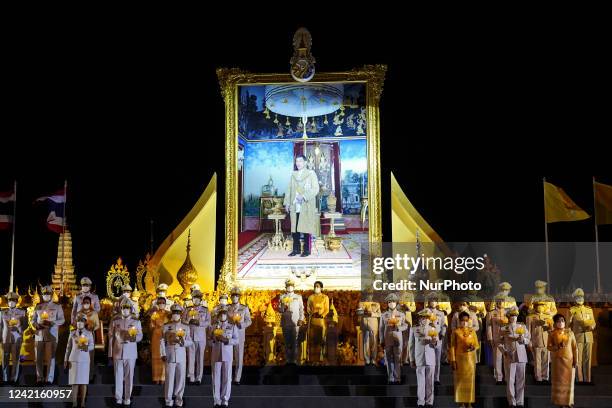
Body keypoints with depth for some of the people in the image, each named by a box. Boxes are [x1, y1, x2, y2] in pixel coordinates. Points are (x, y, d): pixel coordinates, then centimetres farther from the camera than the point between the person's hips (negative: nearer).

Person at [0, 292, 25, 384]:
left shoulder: (22, 312, 4)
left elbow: (25, 325, 4)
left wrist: (19, 327, -16)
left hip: (17, 338, -1)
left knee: (15, 359, 0)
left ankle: (14, 379, 6)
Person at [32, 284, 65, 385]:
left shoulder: (57, 307, 6)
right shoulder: (38, 307, 15)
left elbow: (62, 320, 1)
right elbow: (33, 319, 14)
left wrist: (51, 323, -15)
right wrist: (36, 325, -8)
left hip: (52, 335, -3)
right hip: (39, 335, 3)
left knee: (50, 357, -4)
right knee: (39, 358, 3)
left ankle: (49, 379, 0)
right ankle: (39, 379, 12)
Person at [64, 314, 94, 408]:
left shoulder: (89, 333, 5)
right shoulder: (72, 333, 8)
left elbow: (92, 346, 0)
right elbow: (68, 347, 8)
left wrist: (86, 347, -21)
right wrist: (66, 360, 4)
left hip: (84, 360, -1)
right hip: (74, 359, 1)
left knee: (83, 381, -2)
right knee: (74, 381, -2)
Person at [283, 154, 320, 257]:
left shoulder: (311, 173, 1)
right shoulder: (293, 174, 15)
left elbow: (315, 189, -7)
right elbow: (289, 189, 17)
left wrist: (304, 196, -16)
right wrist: (287, 203, 9)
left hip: (306, 206, -4)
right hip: (294, 206, 4)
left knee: (306, 229, -4)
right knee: (294, 228, 3)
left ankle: (306, 250, 3)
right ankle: (296, 249, 11)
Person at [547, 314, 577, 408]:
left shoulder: (570, 333, 2)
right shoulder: (552, 334, -1)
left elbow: (574, 347, 3)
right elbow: (549, 347, 0)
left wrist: (575, 360, -2)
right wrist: (557, 347, -19)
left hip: (569, 360, 1)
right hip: (558, 360, -1)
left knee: (568, 381, 4)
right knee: (559, 381, 1)